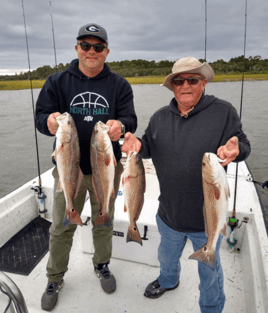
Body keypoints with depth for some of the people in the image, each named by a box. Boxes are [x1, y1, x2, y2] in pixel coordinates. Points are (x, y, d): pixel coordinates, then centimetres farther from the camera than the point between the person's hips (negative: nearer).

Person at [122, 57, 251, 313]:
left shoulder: (223, 112, -11)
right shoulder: (160, 117, 1)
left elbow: (244, 145, -9)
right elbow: (149, 148, 8)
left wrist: (235, 149, -33)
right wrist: (138, 145, -15)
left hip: (207, 216, -4)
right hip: (169, 213, 4)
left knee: (209, 270, 20)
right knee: (167, 256, 31)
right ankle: (168, 281, 65)